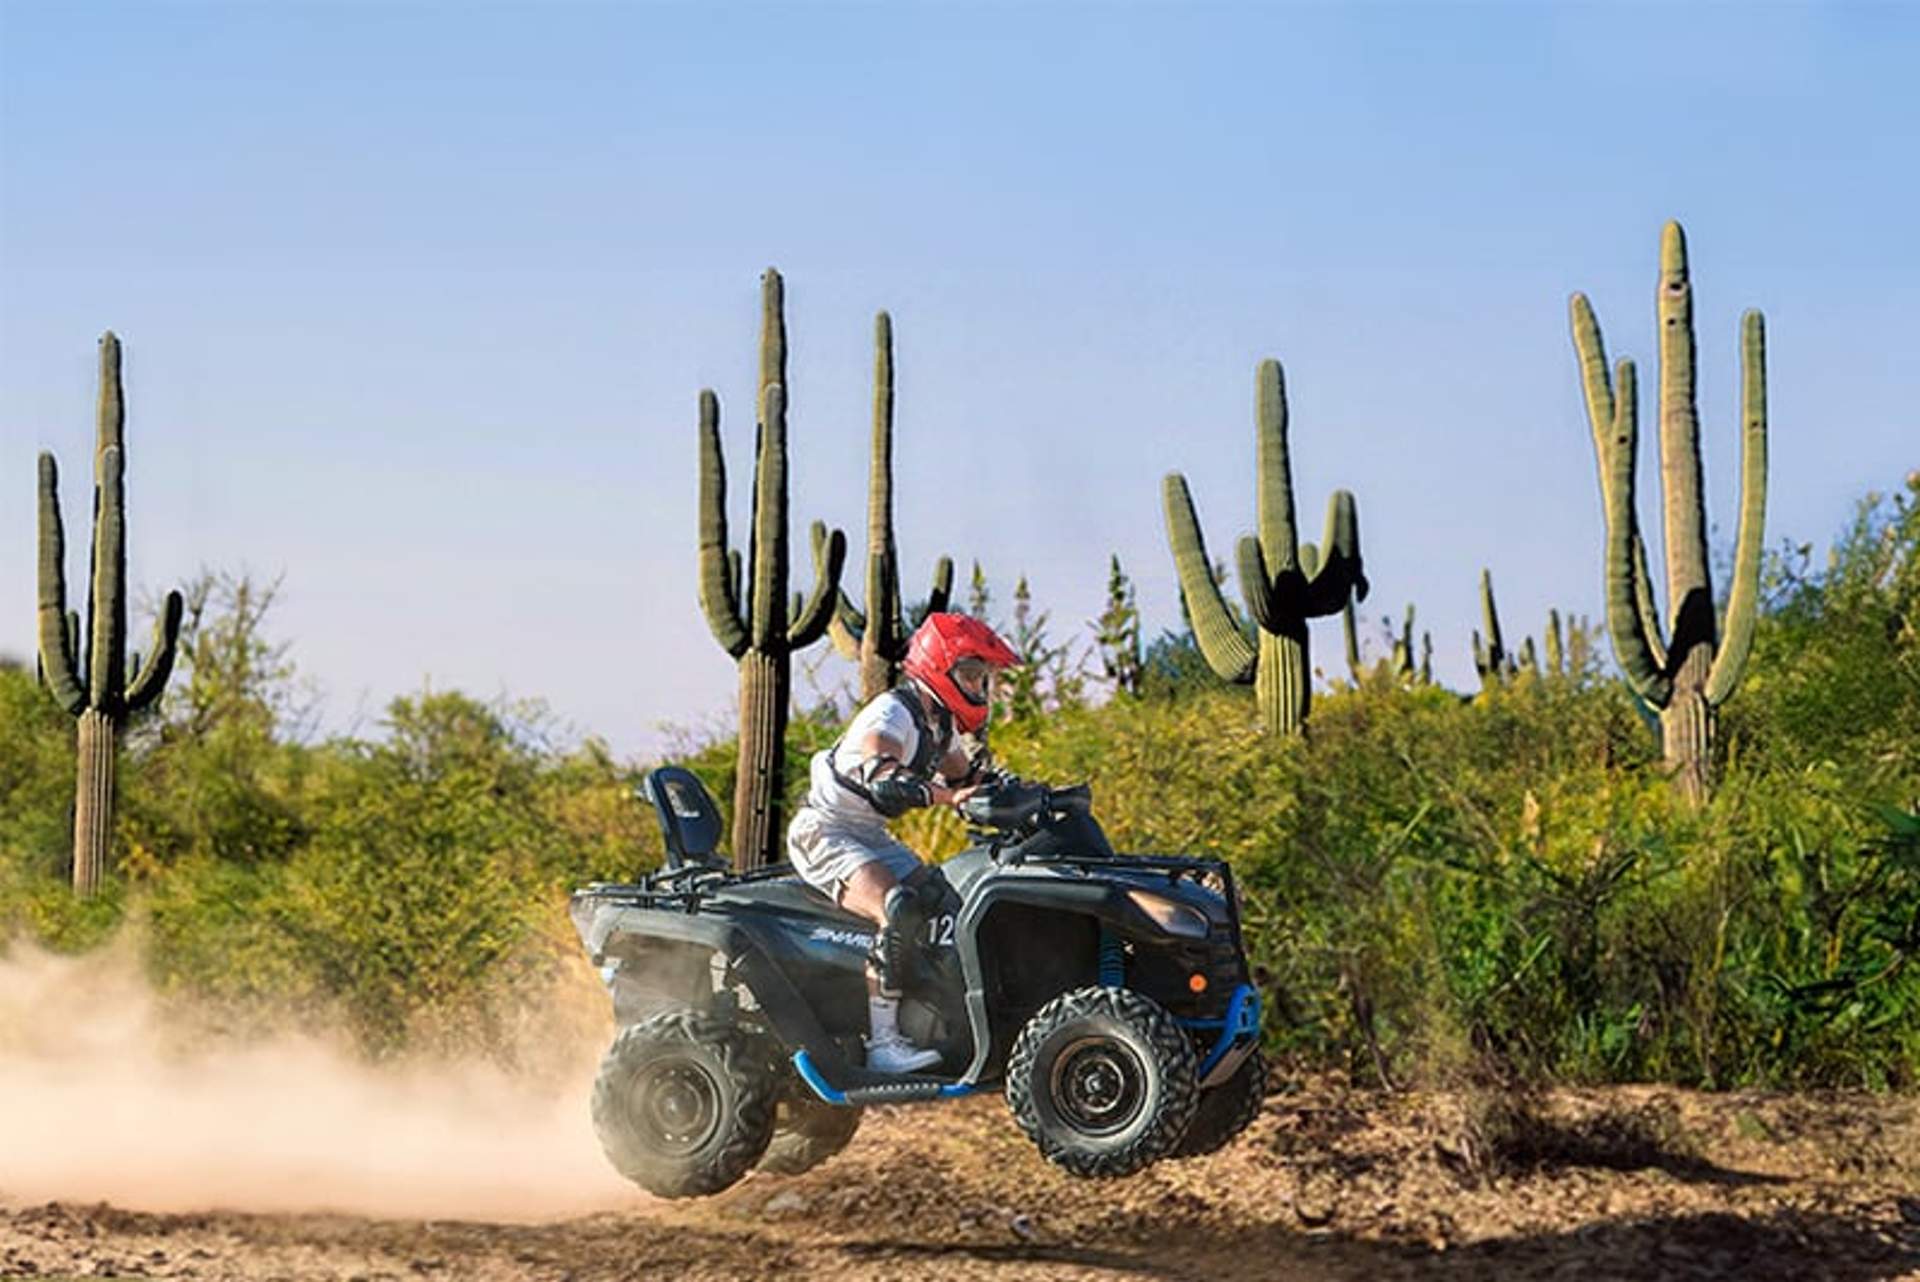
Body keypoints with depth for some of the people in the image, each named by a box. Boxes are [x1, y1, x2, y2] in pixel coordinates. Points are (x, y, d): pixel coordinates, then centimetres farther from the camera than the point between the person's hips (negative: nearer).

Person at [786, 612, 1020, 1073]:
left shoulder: (940, 726, 10)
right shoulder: (890, 716, -20)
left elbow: (969, 785, 19)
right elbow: (886, 785, -38)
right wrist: (944, 795, -51)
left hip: (873, 839, 10)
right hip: (826, 833, -10)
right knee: (898, 911, -30)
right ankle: (883, 1042, -31)